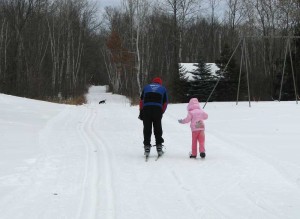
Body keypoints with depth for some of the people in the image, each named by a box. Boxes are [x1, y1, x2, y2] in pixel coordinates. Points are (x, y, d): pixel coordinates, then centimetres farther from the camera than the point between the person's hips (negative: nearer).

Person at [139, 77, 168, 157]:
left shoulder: (146, 87, 23)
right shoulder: (163, 89, 21)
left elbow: (141, 101, 17)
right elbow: (165, 103, 13)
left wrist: (141, 113, 20)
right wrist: (161, 113, 18)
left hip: (146, 109, 1)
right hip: (157, 109, -1)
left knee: (147, 129, 4)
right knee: (158, 129, 7)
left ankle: (147, 148, 1)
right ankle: (159, 147, 6)